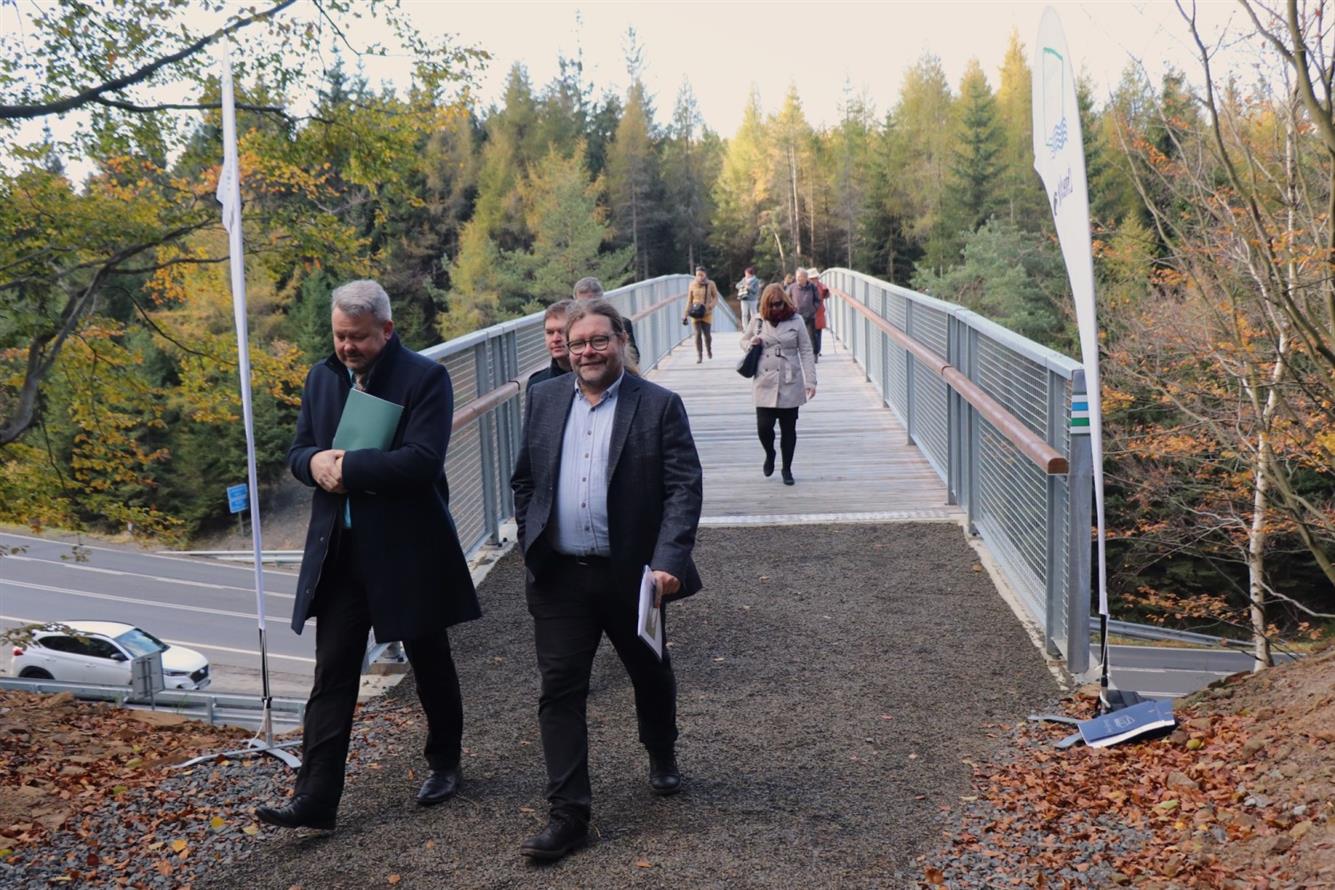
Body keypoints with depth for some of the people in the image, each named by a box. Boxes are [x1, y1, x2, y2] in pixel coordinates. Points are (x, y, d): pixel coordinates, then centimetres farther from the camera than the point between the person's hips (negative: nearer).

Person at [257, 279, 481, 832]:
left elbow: (422, 459, -22)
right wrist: (316, 462, -13)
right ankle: (315, 797, 3)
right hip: (338, 551, 4)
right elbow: (298, 452, 10)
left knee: (430, 664, 14)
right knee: (332, 675, 1)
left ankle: (444, 763, 35)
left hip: (408, 548, -4)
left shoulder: (425, 378, -11)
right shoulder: (322, 378, 8)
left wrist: (346, 466, -21)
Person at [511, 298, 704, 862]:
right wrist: (531, 546, 6)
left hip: (633, 574, -2)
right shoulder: (543, 399, 5)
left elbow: (684, 489, -12)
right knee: (560, 691, -2)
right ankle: (568, 814, 5)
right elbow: (525, 481, 13)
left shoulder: (660, 406, -7)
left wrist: (668, 561, -22)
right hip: (559, 577, 2)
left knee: (650, 675, 19)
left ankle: (662, 757, 46)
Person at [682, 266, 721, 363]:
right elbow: (689, 301, 7)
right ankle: (699, 355, 0)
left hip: (707, 313, -1)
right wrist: (686, 314, 4)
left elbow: (716, 298, 1)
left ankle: (709, 349, 29)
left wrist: (709, 306, -19)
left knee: (706, 333, -3)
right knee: (698, 333, -8)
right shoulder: (692, 285, 2)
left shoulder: (711, 284, -1)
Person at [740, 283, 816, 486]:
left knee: (788, 429, 5)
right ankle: (769, 454, 28)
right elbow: (743, 341, 19)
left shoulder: (796, 321, -2)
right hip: (764, 384, 1)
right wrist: (751, 344, -6)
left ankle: (787, 469, 22)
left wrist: (810, 381, -6)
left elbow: (806, 351, 0)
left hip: (790, 384, -1)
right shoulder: (758, 321, 4)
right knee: (764, 427, -5)